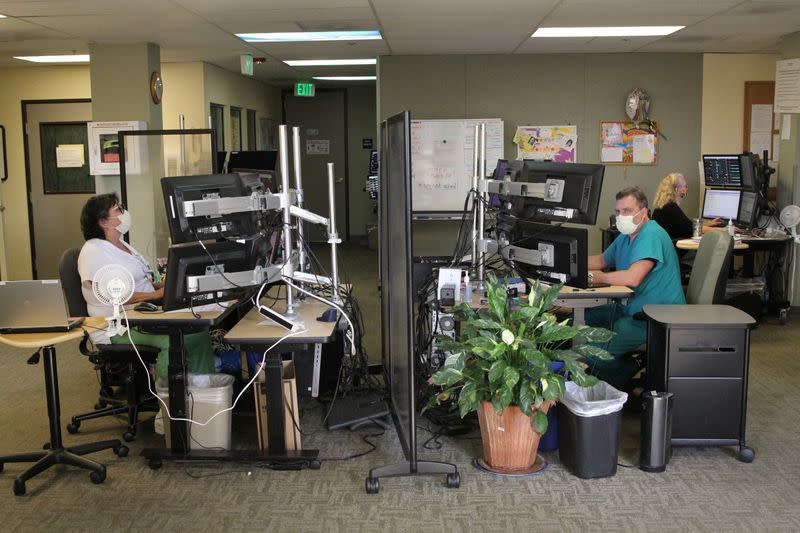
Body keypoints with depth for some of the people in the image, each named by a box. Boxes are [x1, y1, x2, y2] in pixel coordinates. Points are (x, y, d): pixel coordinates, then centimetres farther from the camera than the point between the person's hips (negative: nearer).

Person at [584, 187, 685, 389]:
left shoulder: (651, 235, -18)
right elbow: (603, 260, 30)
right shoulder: (626, 236, 15)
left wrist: (595, 277, -17)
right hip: (630, 309, 11)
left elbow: (633, 278, -30)